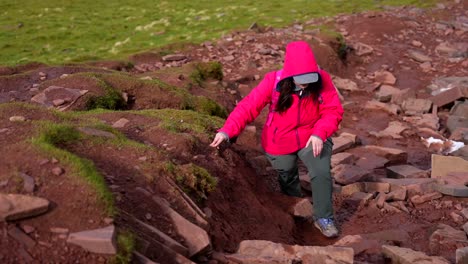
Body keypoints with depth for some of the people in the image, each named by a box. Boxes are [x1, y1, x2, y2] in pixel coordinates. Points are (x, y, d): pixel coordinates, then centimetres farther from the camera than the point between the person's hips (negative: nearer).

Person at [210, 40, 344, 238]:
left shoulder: (322, 80, -20)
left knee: (321, 173, -21)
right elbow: (248, 106, -30)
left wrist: (319, 133, -34)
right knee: (287, 180, 20)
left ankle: (324, 218, 0)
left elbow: (333, 110, -16)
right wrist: (227, 130, -45)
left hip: (311, 139, 0)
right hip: (280, 143, 0)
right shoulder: (273, 82, -25)